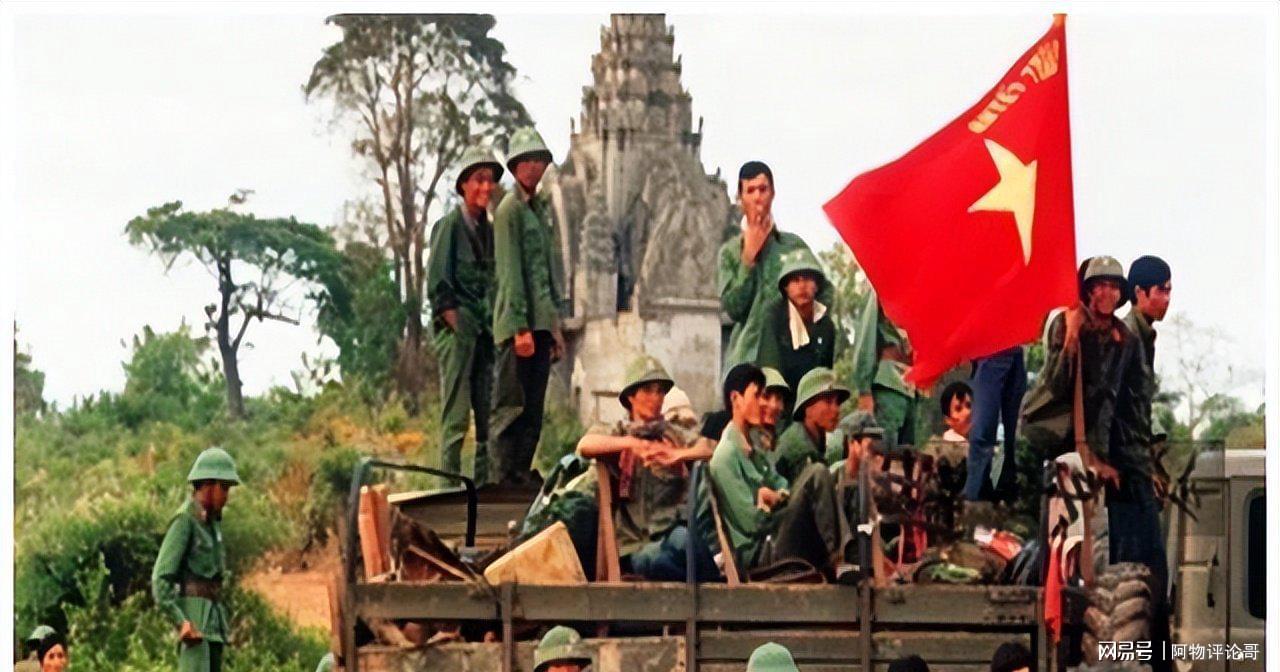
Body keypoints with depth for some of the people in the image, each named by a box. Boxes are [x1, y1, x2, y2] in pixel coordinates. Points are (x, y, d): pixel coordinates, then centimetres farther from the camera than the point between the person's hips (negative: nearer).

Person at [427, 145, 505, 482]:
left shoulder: (489, 229, 16)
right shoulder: (449, 225, -4)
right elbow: (437, 284, -7)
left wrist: (494, 325, 10)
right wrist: (455, 321, -13)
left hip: (485, 332, 7)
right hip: (457, 329, -7)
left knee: (488, 414, 4)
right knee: (456, 415, -9)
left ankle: (484, 484, 6)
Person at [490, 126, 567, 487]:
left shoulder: (540, 208, 20)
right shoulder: (510, 209, -6)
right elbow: (510, 271, -12)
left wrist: (555, 325, 18)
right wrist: (521, 328, -17)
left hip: (541, 322, 8)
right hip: (519, 324, -8)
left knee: (533, 407, 8)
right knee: (511, 406, -8)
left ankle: (522, 473, 12)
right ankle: (503, 479, -8)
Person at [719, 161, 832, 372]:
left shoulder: (794, 245, 11)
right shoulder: (730, 251, 9)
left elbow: (825, 292, 16)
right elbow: (732, 308, -2)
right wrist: (748, 257, -3)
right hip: (746, 355, -1)